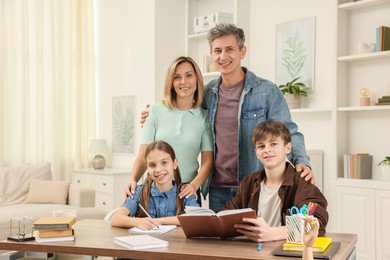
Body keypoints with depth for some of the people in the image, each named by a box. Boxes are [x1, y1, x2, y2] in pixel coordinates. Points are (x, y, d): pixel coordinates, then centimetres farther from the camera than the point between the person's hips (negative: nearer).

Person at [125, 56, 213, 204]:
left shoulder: (204, 117, 1)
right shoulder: (156, 111, 1)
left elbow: (207, 161, -2)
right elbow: (143, 154, -1)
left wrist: (194, 185, -19)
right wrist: (133, 180, -18)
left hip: (186, 192, 0)